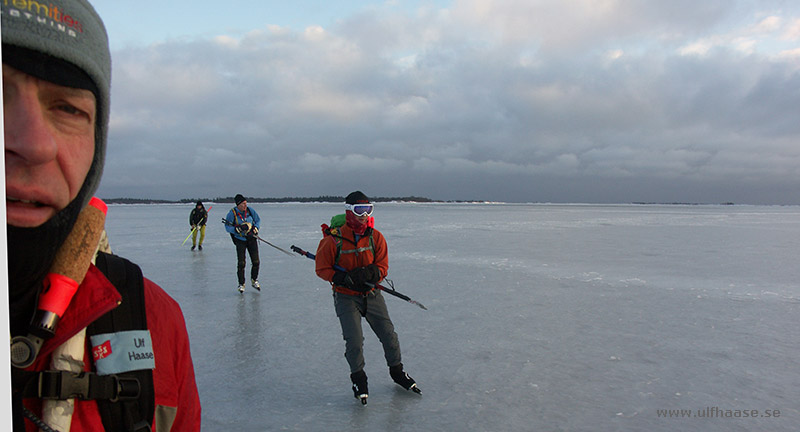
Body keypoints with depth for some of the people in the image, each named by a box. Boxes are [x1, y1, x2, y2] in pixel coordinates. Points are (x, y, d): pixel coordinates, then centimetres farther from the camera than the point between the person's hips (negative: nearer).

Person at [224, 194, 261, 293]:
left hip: (251, 238, 3)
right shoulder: (232, 213, -11)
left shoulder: (250, 211, -3)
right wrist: (237, 229, -25)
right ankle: (241, 284, 11)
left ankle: (254, 280, 24)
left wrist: (255, 228, -8)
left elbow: (258, 220, 10)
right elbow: (227, 227, -9)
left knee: (256, 262, 2)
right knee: (241, 263, -5)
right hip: (240, 240, -3)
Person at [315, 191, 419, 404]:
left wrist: (368, 273, -25)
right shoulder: (334, 239, -15)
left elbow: (382, 267, -4)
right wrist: (343, 278, -24)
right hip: (346, 297, -3)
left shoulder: (376, 237, -6)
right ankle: (358, 378, 16)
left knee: (389, 334, 6)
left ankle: (397, 371, 30)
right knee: (354, 340, -10)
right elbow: (322, 269, -8)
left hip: (372, 294, 3)